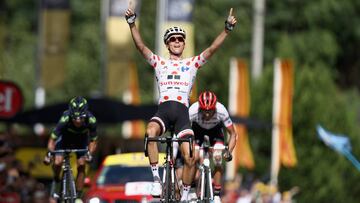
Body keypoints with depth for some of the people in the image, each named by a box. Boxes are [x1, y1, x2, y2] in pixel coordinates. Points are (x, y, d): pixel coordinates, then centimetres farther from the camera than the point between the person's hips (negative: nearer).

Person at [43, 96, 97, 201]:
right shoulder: (65, 119, -40)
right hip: (65, 138, -1)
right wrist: (49, 154, -45)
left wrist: (89, 154, -37)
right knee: (57, 163, -20)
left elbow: (93, 141, -21)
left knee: (81, 166, -12)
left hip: (81, 140, 1)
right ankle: (56, 181, 13)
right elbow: (52, 139, -32)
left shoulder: (91, 120, -34)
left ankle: (78, 197, 1)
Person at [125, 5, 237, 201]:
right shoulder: (159, 63, 19)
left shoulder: (192, 63, 19)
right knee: (150, 131, -36)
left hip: (182, 111, 0)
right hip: (163, 109, 0)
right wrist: (132, 24, -6)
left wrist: (227, 29, -5)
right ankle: (156, 178, -29)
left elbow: (212, 49, 8)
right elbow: (141, 46, 7)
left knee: (189, 157, -16)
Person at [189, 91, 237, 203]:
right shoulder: (193, 111, -37)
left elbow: (232, 134, -24)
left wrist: (229, 152, -38)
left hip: (215, 131, 0)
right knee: (194, 158, -19)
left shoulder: (221, 111, -35)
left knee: (217, 158, -19)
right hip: (197, 129, 0)